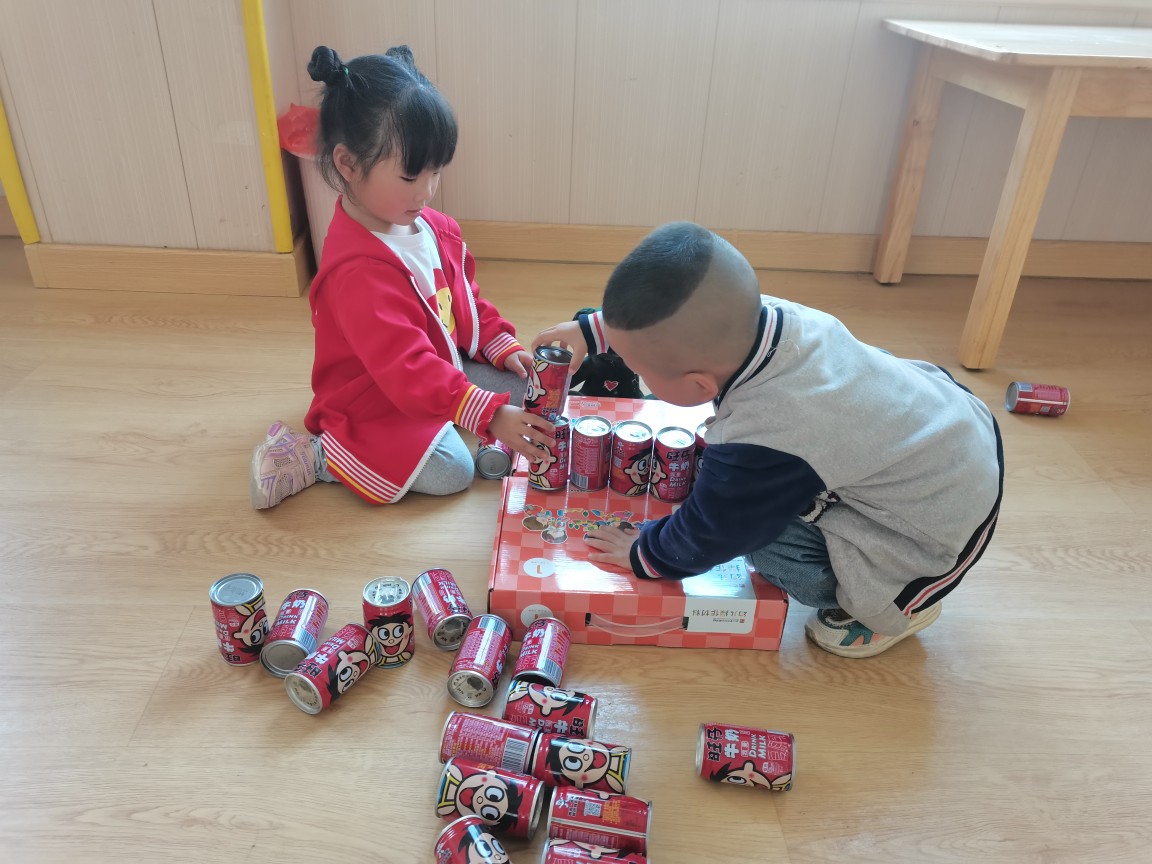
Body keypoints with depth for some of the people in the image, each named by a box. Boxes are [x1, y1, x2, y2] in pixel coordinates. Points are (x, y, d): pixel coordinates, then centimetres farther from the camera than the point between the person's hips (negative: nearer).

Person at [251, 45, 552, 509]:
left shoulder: (432, 226, -5)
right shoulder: (358, 270, -33)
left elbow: (466, 295, 11)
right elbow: (407, 370, -39)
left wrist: (501, 346, -2)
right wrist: (489, 415, -43)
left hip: (446, 369, 9)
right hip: (375, 406, -8)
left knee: (524, 390, 8)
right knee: (451, 471, -21)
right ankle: (312, 456, -8)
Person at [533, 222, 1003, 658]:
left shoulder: (758, 448, -36)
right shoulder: (756, 313, -17)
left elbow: (704, 538, -16)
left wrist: (641, 554, 1)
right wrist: (593, 329, 11)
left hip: (937, 540, -8)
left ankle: (900, 606, 11)